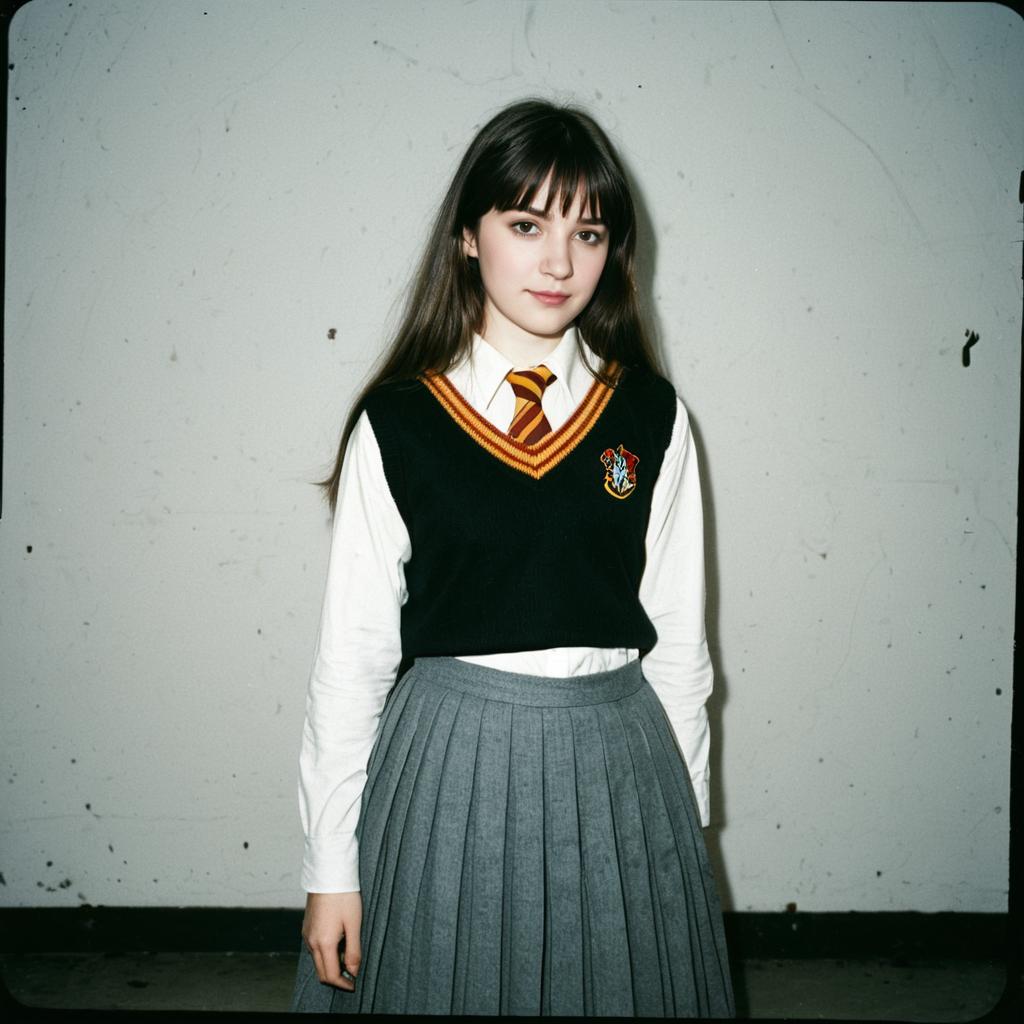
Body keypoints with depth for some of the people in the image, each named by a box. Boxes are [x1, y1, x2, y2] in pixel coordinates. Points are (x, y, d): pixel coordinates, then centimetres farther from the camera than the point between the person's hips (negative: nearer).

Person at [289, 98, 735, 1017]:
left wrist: (682, 822, 9)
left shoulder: (652, 418, -1)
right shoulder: (396, 424, -6)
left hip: (616, 768, 2)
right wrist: (332, 865, -1)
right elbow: (351, 656, -3)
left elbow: (680, 641, 5)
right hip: (447, 767, -1)